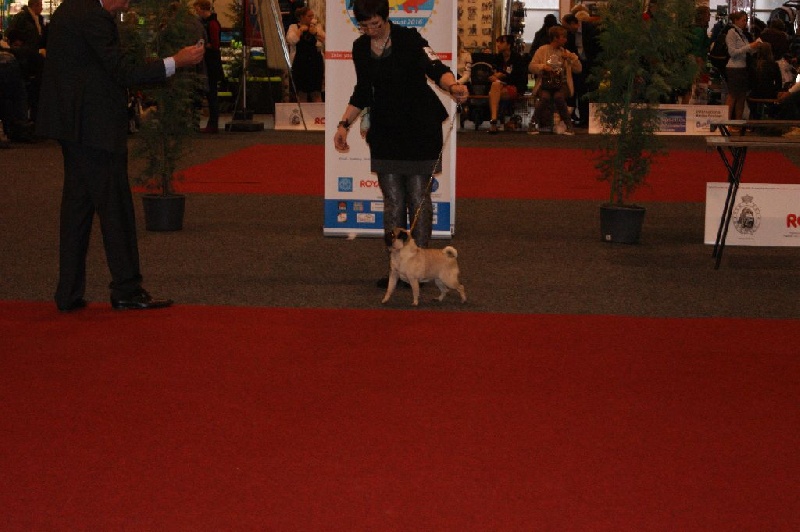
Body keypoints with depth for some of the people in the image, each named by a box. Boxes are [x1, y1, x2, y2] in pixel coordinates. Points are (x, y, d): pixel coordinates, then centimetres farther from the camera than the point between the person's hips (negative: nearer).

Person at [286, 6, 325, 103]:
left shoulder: (317, 27, 12)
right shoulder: (293, 27, 5)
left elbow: (326, 41, 4)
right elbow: (291, 40, -13)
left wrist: (316, 33, -7)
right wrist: (301, 30, -7)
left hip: (315, 63, 2)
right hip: (300, 63, -2)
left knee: (316, 93, -1)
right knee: (302, 94, 1)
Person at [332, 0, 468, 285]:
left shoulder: (409, 38, -13)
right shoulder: (360, 48, 4)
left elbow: (435, 68, -28)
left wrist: (453, 85, -48)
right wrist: (344, 124, 8)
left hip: (420, 129, -5)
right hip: (384, 131, 5)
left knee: (418, 197, -1)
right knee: (392, 200, 4)